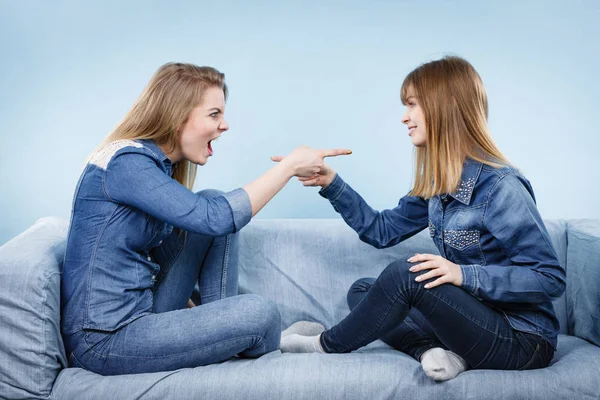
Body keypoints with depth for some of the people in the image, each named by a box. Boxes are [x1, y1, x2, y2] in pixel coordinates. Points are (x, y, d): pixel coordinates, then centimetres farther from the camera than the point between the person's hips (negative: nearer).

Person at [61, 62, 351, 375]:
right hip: (105, 339, -9)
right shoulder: (126, 162, -19)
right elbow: (217, 218, -26)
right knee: (259, 314, -20)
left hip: (140, 310, 9)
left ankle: (221, 328, 3)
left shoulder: (158, 162, 8)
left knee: (213, 202, 3)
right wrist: (290, 165, -18)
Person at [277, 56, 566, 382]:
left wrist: (465, 274, -29)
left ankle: (326, 344, -3)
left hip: (523, 340, -8)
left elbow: (551, 278, -21)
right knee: (362, 291, 7)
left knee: (406, 274, -26)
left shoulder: (500, 187, -21)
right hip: (473, 318, 8)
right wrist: (330, 183, 2)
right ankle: (432, 350, -15)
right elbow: (382, 230, 10)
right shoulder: (437, 183, 3)